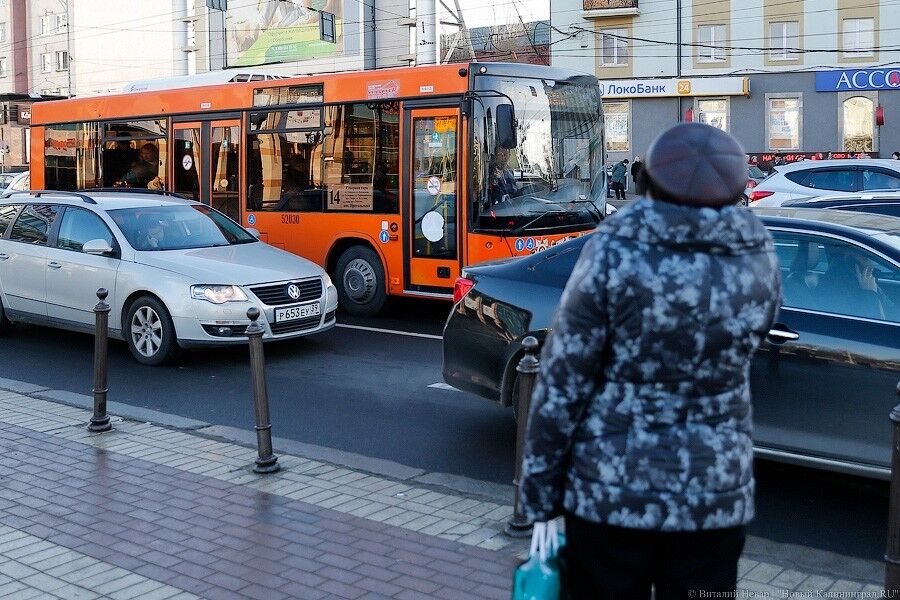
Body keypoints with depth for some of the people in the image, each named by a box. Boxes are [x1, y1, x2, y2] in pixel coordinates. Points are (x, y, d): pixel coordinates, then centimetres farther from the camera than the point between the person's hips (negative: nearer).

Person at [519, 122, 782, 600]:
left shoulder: (613, 254, -14)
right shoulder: (759, 259, -4)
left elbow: (561, 386, -12)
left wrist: (537, 492, -2)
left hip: (611, 491, -3)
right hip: (717, 494, 3)